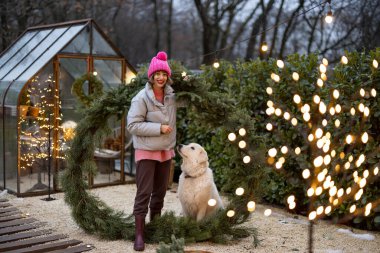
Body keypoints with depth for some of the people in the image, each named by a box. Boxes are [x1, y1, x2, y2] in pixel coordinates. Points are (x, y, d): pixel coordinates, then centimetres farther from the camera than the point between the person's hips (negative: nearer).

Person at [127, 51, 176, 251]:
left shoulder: (171, 95, 1)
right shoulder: (141, 98, -16)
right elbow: (132, 125, -19)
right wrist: (159, 128, -21)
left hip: (166, 151, 6)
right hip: (146, 152, -6)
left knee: (160, 191, 15)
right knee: (144, 193, -5)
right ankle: (139, 234, 1)